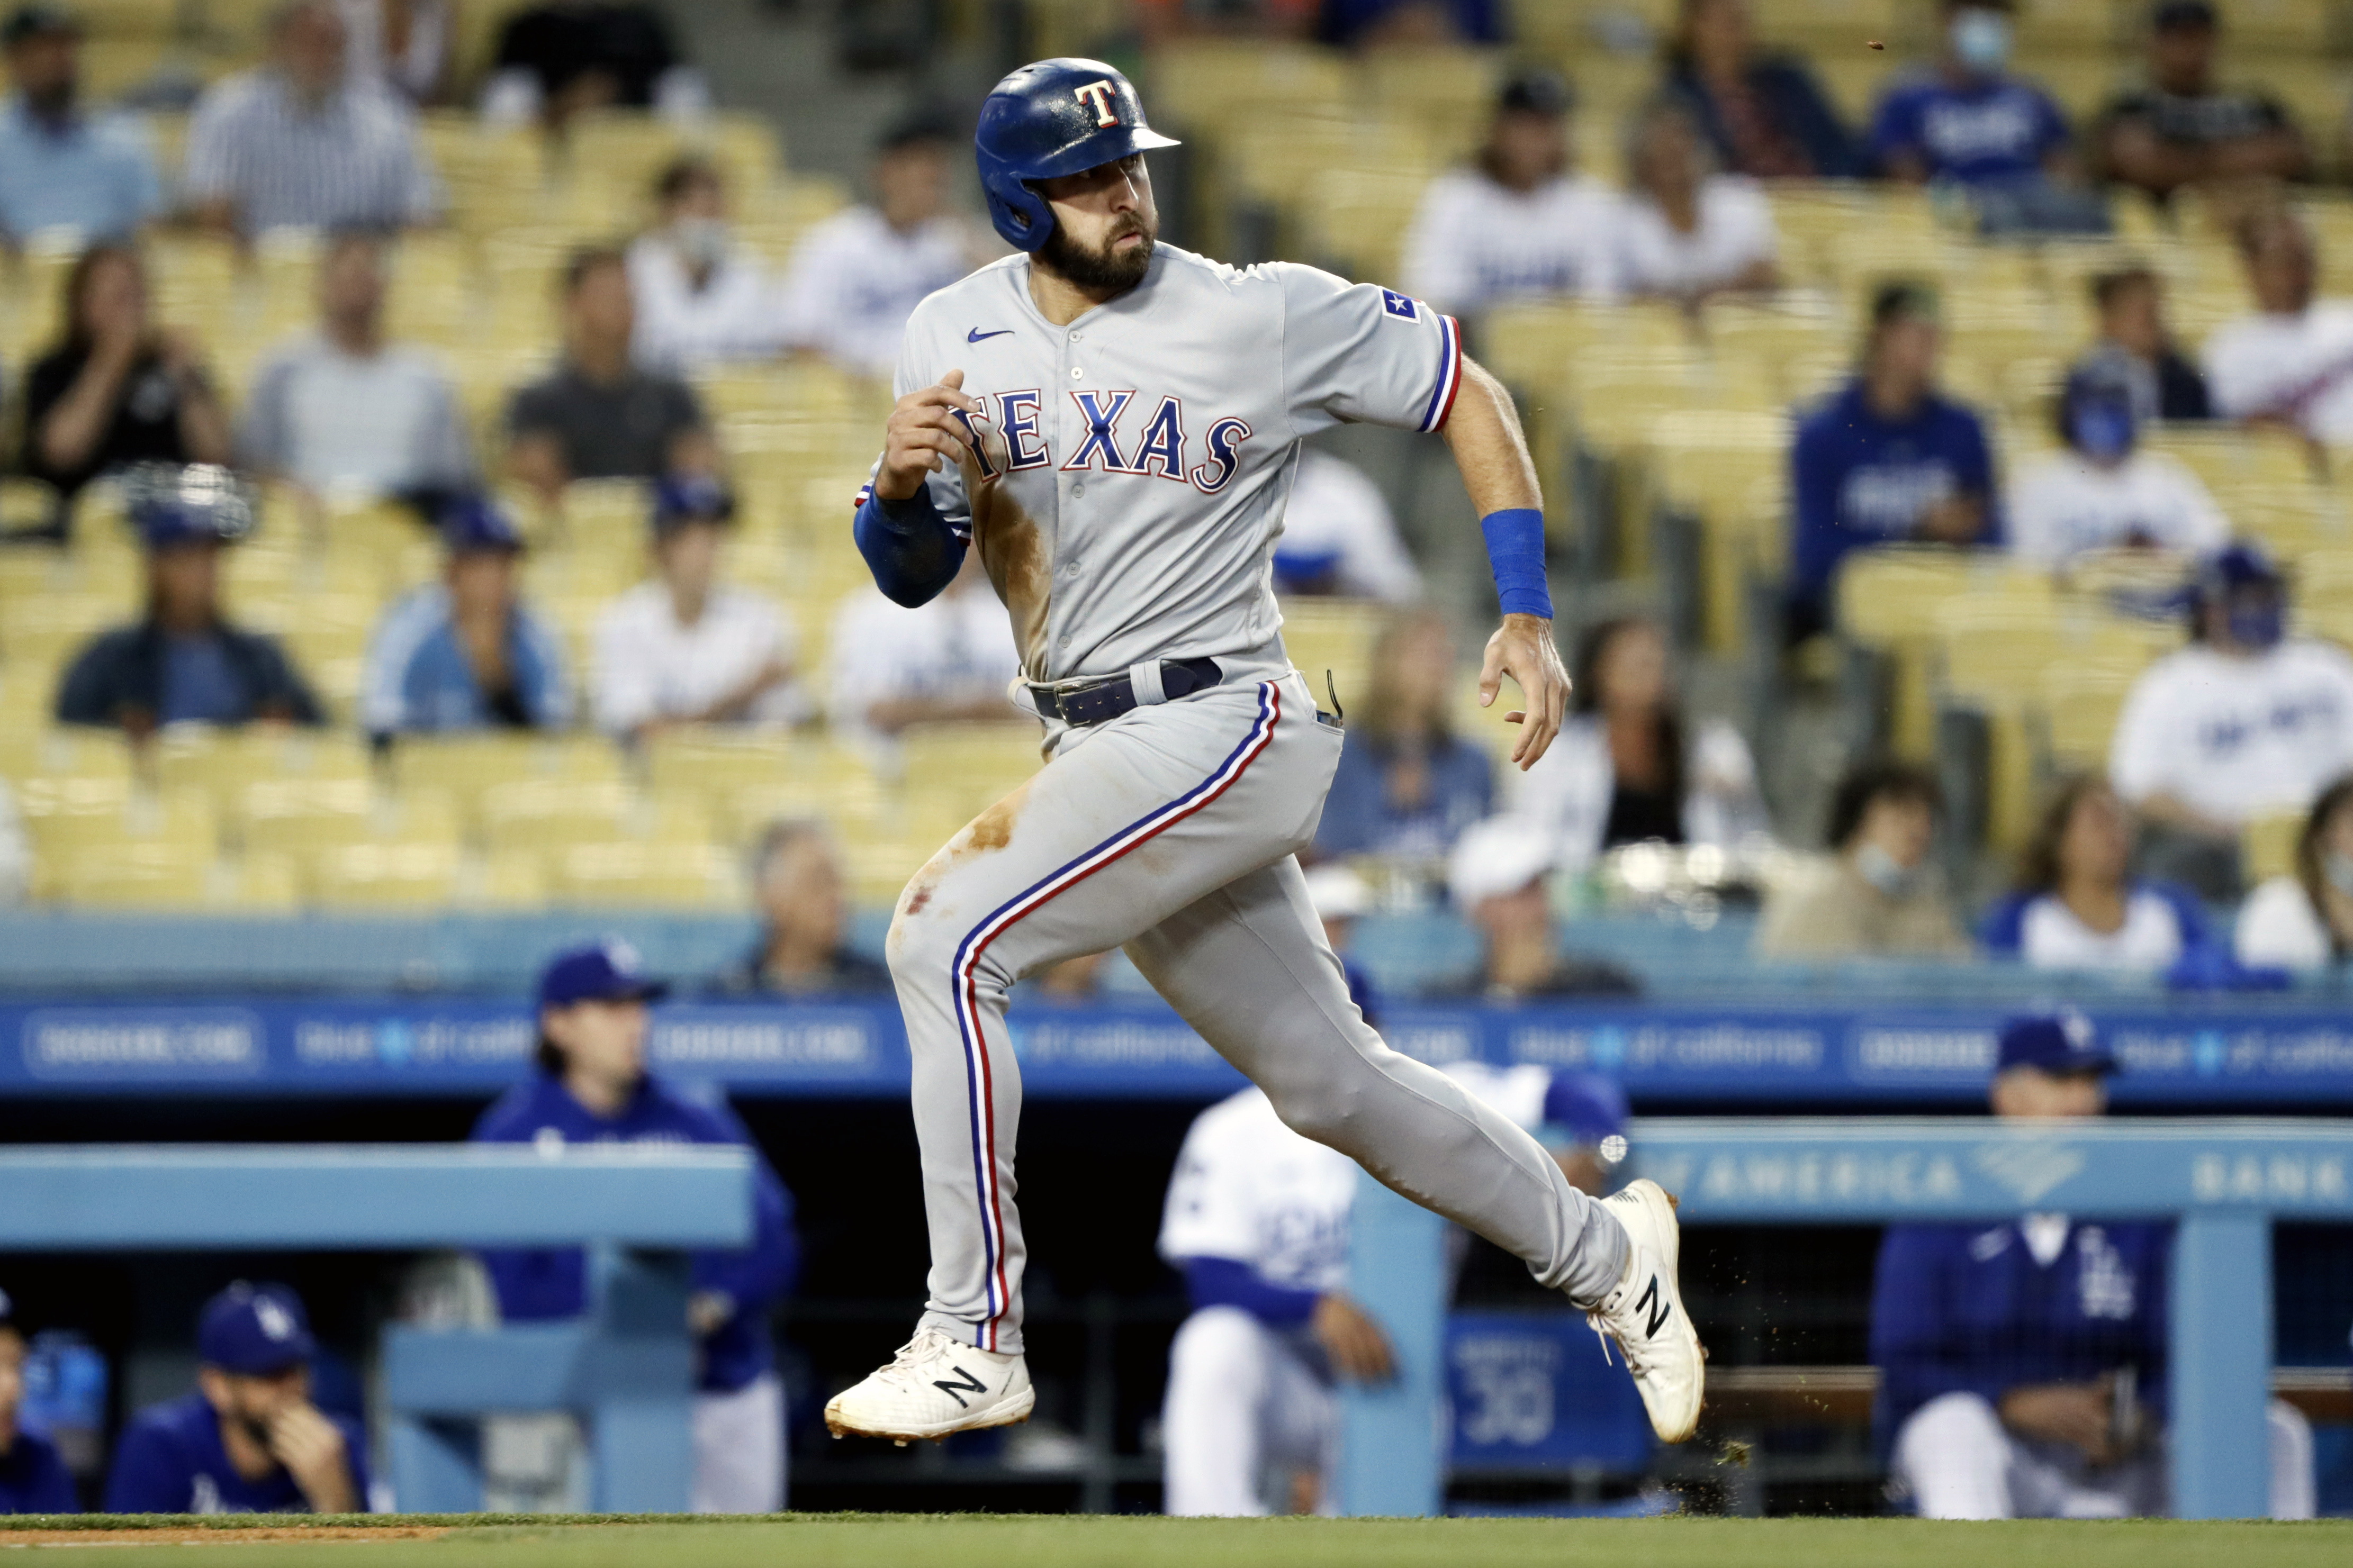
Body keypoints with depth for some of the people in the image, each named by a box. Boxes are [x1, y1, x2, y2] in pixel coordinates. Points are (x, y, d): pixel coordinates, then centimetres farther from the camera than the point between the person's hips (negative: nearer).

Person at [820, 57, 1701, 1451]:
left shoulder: (1262, 318, -11)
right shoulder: (957, 337, 4)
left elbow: (1468, 395, -1)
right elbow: (912, 579, 6)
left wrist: (1530, 619, -6)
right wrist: (901, 484, -17)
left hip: (1218, 730, -6)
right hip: (1102, 755, 6)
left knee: (947, 945, -20)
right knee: (1330, 1083, 14)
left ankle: (976, 1343, -15)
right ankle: (1603, 1255, 33)